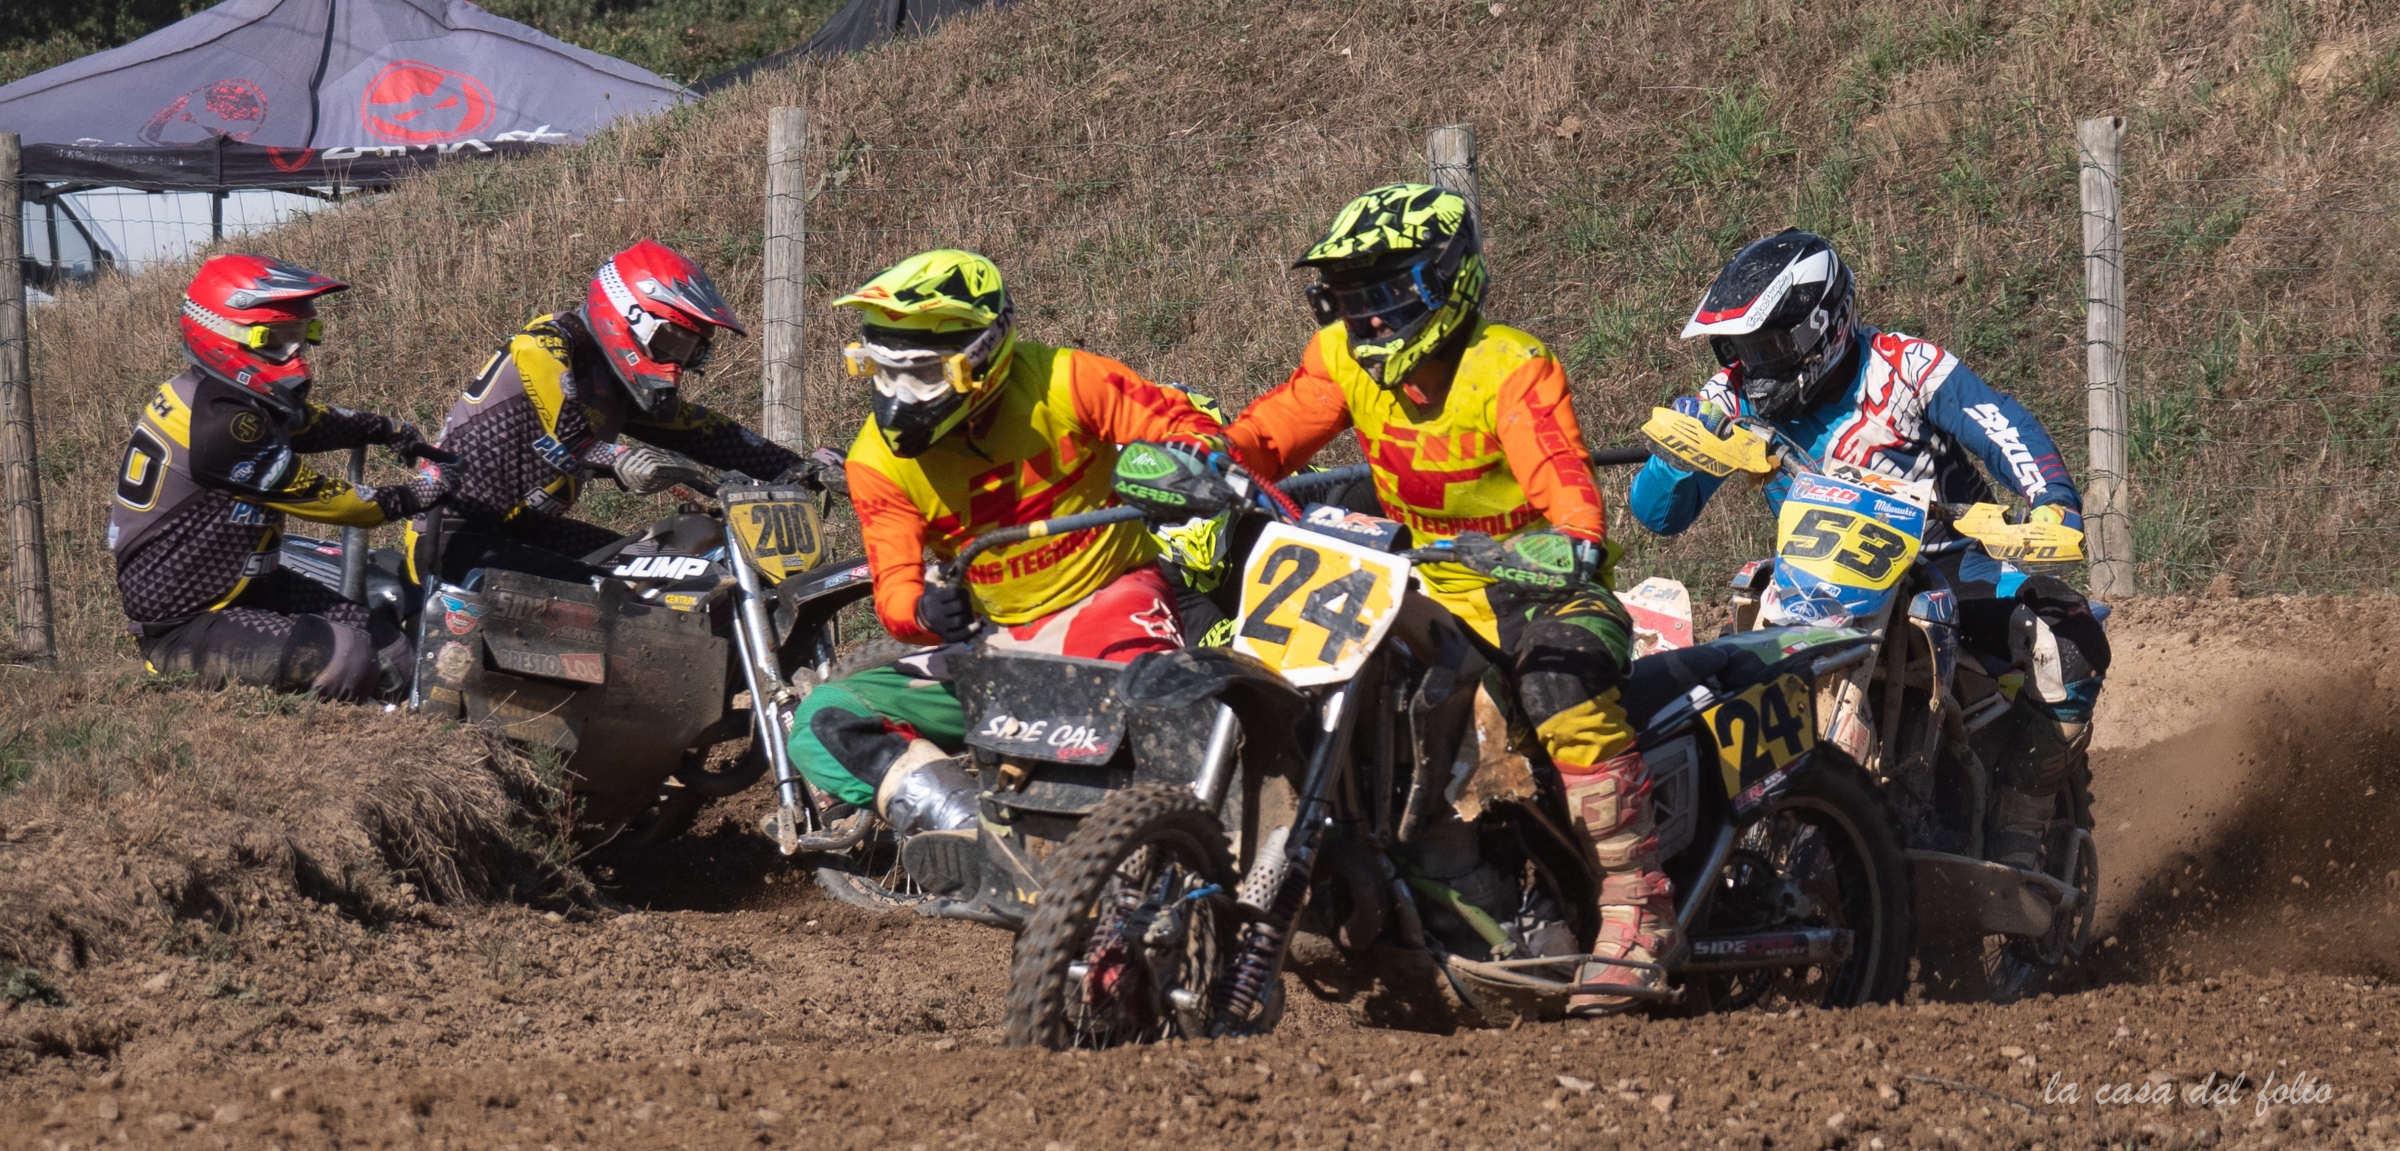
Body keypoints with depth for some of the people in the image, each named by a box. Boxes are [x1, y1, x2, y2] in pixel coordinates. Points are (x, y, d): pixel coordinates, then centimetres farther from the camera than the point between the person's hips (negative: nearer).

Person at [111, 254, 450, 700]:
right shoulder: (221, 425, -25)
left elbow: (310, 421, 21)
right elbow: (312, 496, -17)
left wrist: (387, 429, 9)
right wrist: (406, 500, -8)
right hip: (183, 626, -10)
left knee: (392, 654, 5)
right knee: (345, 658, -28)